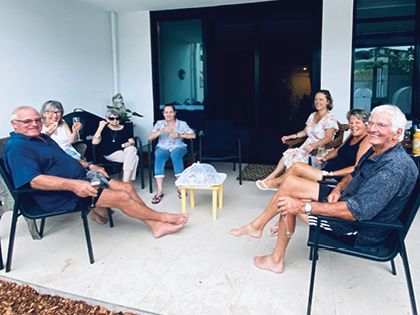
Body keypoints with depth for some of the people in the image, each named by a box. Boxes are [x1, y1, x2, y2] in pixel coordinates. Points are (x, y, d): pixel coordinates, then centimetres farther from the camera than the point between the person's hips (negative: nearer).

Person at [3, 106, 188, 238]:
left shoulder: (43, 138, 18)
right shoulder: (17, 147, -14)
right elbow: (34, 180, -25)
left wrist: (89, 166, 13)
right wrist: (72, 185, -34)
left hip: (80, 180, 10)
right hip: (60, 197, -10)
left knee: (127, 187, 1)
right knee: (122, 197, -16)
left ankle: (156, 226, 5)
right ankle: (163, 217, 4)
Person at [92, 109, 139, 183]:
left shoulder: (126, 129, 18)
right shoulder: (104, 129, 10)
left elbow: (132, 141, 11)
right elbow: (94, 142, -4)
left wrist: (129, 143, -13)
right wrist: (100, 128, -9)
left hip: (125, 151, 3)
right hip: (109, 154, -3)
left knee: (131, 149, -34)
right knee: (134, 157, -29)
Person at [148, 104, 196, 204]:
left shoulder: (182, 124, 12)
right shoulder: (159, 124, 13)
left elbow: (193, 135, -1)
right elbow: (150, 137, -1)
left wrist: (179, 135, -15)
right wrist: (163, 130, -16)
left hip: (178, 147, -1)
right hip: (162, 147, 1)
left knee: (175, 155, -38)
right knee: (159, 156, -36)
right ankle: (160, 190, -37)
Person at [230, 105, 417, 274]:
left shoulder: (395, 167, -29)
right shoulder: (376, 151, 2)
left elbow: (355, 212, -35)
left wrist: (304, 206, -32)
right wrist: (337, 189, -3)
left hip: (360, 233, -9)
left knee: (288, 204, -8)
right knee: (289, 183, 2)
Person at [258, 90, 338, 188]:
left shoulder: (330, 118, -6)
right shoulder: (312, 115, 18)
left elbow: (328, 138, -16)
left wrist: (313, 145, -32)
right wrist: (291, 136, 11)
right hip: (307, 146, 7)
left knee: (292, 155, -28)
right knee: (289, 154, -22)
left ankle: (270, 179, -22)